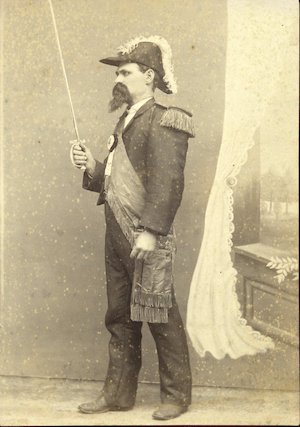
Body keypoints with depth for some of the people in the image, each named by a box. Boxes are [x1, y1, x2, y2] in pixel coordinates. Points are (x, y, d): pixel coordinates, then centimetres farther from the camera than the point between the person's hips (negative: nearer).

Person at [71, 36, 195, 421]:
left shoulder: (163, 122, -10)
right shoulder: (127, 121, 18)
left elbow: (167, 182, -19)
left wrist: (151, 231, -24)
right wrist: (92, 168, 4)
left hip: (147, 240, -9)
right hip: (117, 237, 9)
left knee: (160, 317, 0)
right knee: (119, 318, 13)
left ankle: (177, 394, 13)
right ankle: (118, 392, 23)